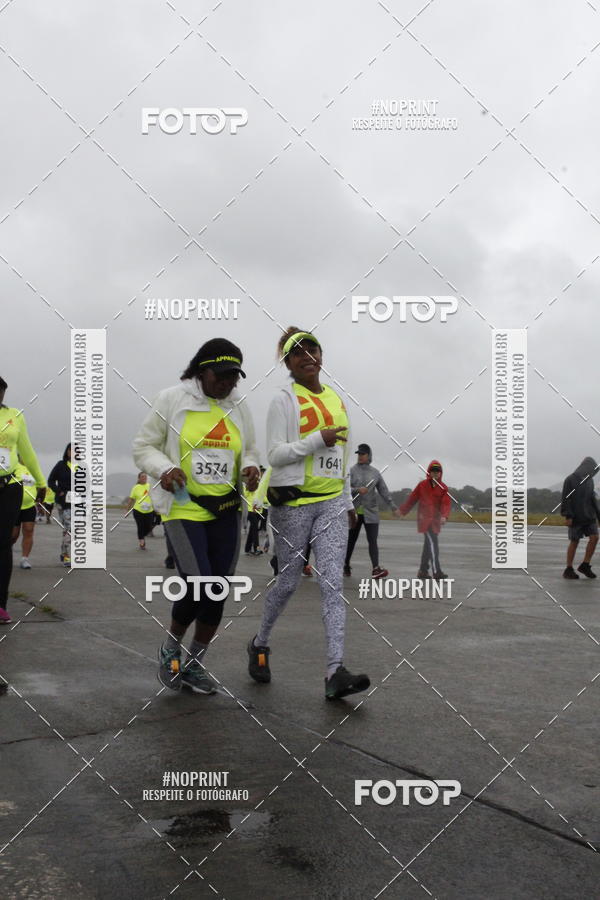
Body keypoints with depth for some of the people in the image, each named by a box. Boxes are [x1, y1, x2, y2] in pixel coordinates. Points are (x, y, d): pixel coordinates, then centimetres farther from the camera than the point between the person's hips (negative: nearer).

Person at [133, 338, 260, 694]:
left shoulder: (239, 406, 7)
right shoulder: (172, 399, -4)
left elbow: (249, 452, 17)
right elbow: (144, 446, 1)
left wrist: (250, 468, -5)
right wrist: (164, 468, -19)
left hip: (226, 511, 5)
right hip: (184, 508, -5)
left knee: (218, 591, 7)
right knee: (198, 587, -15)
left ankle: (195, 663, 26)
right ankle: (171, 647, 15)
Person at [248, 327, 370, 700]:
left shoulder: (337, 399, 15)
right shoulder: (285, 401, -3)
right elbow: (275, 454, -10)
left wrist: (348, 501, 21)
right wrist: (317, 440, -18)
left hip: (332, 503, 4)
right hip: (293, 502, -4)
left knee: (333, 583, -7)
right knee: (288, 582, 6)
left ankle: (336, 672, -12)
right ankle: (260, 644, 32)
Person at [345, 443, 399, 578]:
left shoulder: (375, 472, 7)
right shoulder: (352, 470, 0)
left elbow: (384, 491, 10)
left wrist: (393, 507, 8)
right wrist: (357, 490, -22)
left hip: (371, 512, 1)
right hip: (354, 512, -1)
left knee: (373, 541, -9)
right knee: (351, 541, 10)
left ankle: (376, 569, -17)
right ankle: (346, 566, 25)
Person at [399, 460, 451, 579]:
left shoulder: (443, 488, 4)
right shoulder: (422, 485, -2)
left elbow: (446, 503, -7)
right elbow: (412, 499, 5)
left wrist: (444, 516, -24)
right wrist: (403, 511, 10)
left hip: (435, 520, 4)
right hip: (424, 519, -4)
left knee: (428, 545, 12)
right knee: (433, 544, -14)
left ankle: (423, 570, 24)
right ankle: (436, 572, -18)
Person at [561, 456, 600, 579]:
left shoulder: (589, 480, 9)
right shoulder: (570, 480, -10)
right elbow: (566, 499, -13)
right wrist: (568, 517, -19)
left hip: (589, 515, 6)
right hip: (575, 516, -6)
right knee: (574, 542, -3)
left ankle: (585, 565, 4)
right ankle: (568, 570, 6)